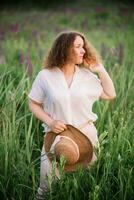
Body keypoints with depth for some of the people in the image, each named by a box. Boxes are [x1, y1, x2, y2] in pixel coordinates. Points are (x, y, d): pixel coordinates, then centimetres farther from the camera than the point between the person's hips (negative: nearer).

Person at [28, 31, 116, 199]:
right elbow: (33, 104, 0)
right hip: (56, 136, -2)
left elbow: (110, 95, 6)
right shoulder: (45, 76, -8)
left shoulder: (87, 75, 0)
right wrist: (50, 122, -15)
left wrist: (101, 70, -3)